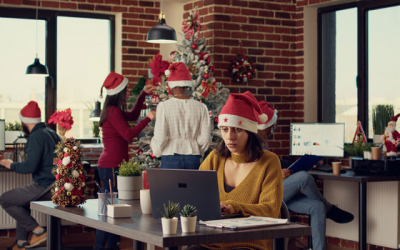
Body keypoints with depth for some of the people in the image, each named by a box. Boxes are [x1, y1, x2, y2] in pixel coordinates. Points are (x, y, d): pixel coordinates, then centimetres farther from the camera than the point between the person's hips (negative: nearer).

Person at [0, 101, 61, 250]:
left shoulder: (36, 137, -15)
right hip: (56, 184, 10)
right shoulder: (51, 133, 13)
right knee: (21, 200, 29)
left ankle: (38, 231, 1)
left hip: (45, 187, -10)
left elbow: (30, 167, -22)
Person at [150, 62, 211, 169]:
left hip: (171, 160, -2)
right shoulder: (200, 107, 1)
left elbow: (160, 138, -6)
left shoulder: (164, 106, -5)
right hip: (193, 160, 2)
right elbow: (205, 139, 2)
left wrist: (156, 151, 15)